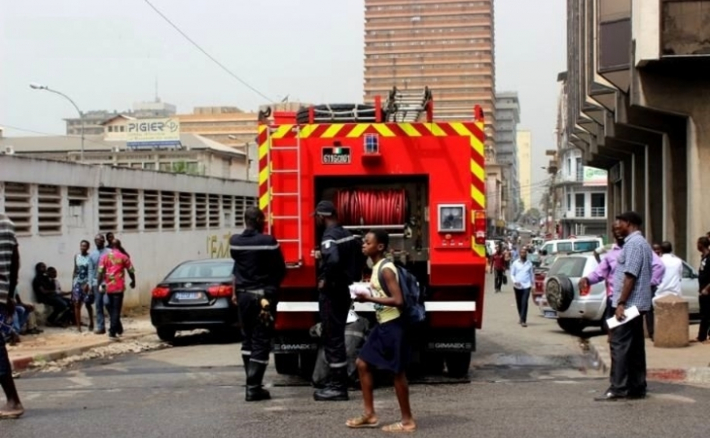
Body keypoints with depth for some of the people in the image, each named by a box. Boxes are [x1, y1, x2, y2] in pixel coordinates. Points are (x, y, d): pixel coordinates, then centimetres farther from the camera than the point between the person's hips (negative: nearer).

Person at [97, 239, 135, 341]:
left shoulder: (105, 257, 5)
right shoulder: (123, 257, -1)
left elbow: (100, 272, -2)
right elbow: (131, 271, 3)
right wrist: (133, 282, 20)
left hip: (108, 287, 3)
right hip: (119, 287, -3)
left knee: (112, 309, 18)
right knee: (116, 310, -3)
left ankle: (118, 329, 29)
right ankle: (112, 332, -10)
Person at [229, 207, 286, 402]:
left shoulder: (234, 241, 1)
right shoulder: (268, 241, -12)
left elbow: (236, 267, 11)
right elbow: (281, 270, -4)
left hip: (243, 295, 5)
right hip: (264, 296, -5)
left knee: (248, 339, 18)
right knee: (260, 342, -2)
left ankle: (252, 383, 20)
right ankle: (253, 388, -5)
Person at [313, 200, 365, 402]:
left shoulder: (329, 236, -16)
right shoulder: (348, 235, 12)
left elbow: (333, 260, -33)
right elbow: (361, 257, 17)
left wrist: (325, 280, -20)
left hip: (331, 292, -9)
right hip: (343, 290, 9)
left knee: (332, 339, -5)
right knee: (336, 337, 15)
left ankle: (338, 387, -2)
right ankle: (338, 382, 21)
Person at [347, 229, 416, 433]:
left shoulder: (386, 269, -18)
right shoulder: (377, 267, 11)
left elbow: (398, 300, -25)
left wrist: (369, 298, -22)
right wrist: (367, 295, 5)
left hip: (392, 325, -10)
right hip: (382, 325, 10)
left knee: (397, 372, -2)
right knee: (363, 363, 11)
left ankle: (408, 421, 9)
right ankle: (370, 414, 18)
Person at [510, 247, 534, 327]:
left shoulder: (529, 263, 5)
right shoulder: (515, 263, 3)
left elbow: (532, 274, 12)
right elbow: (512, 274, 4)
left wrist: (532, 283, 11)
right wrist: (514, 281, -12)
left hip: (526, 285, -1)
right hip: (517, 286, 1)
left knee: (524, 303, -14)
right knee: (519, 303, 12)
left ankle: (523, 320, -18)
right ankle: (521, 317, 33)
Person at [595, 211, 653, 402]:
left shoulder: (634, 243, -14)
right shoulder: (642, 243, 18)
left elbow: (630, 276, -21)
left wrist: (621, 303, -22)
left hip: (628, 303, -11)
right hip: (637, 305, 11)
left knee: (620, 346, -9)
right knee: (635, 347, 11)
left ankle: (617, 389, -10)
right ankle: (637, 387, 14)